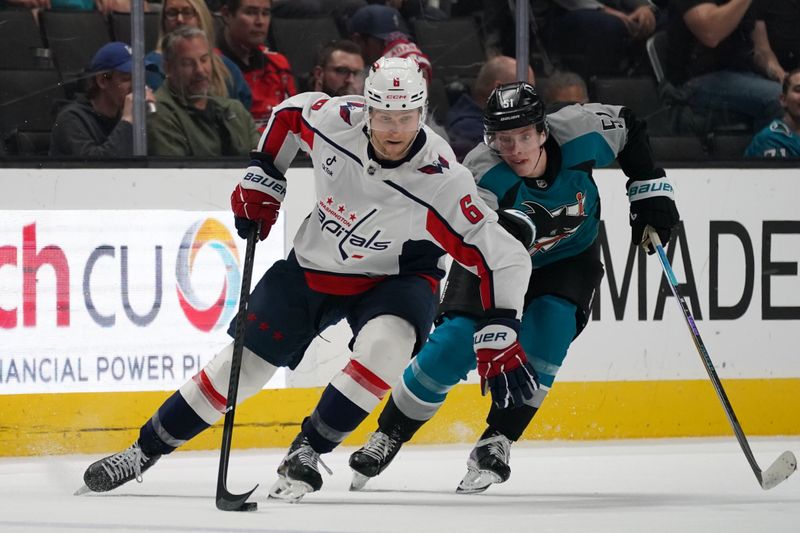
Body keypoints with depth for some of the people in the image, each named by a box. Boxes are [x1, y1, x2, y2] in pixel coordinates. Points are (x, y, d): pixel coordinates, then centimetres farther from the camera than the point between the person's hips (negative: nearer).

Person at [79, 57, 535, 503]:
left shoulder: (442, 183, -31)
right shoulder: (335, 119, -23)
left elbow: (503, 257, -27)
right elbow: (289, 114, 2)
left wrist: (500, 338, -32)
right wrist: (262, 178, -1)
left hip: (395, 277, -3)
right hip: (313, 265, 3)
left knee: (385, 344, -35)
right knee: (242, 364, 5)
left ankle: (307, 451, -17)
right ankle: (144, 452, 21)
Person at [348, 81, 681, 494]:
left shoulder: (580, 132, -28)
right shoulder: (482, 179, -36)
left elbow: (628, 128, -6)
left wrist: (650, 191, -6)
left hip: (569, 256, 2)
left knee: (549, 327, -24)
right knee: (455, 342, -16)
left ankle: (496, 443, -12)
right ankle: (388, 435, 6)